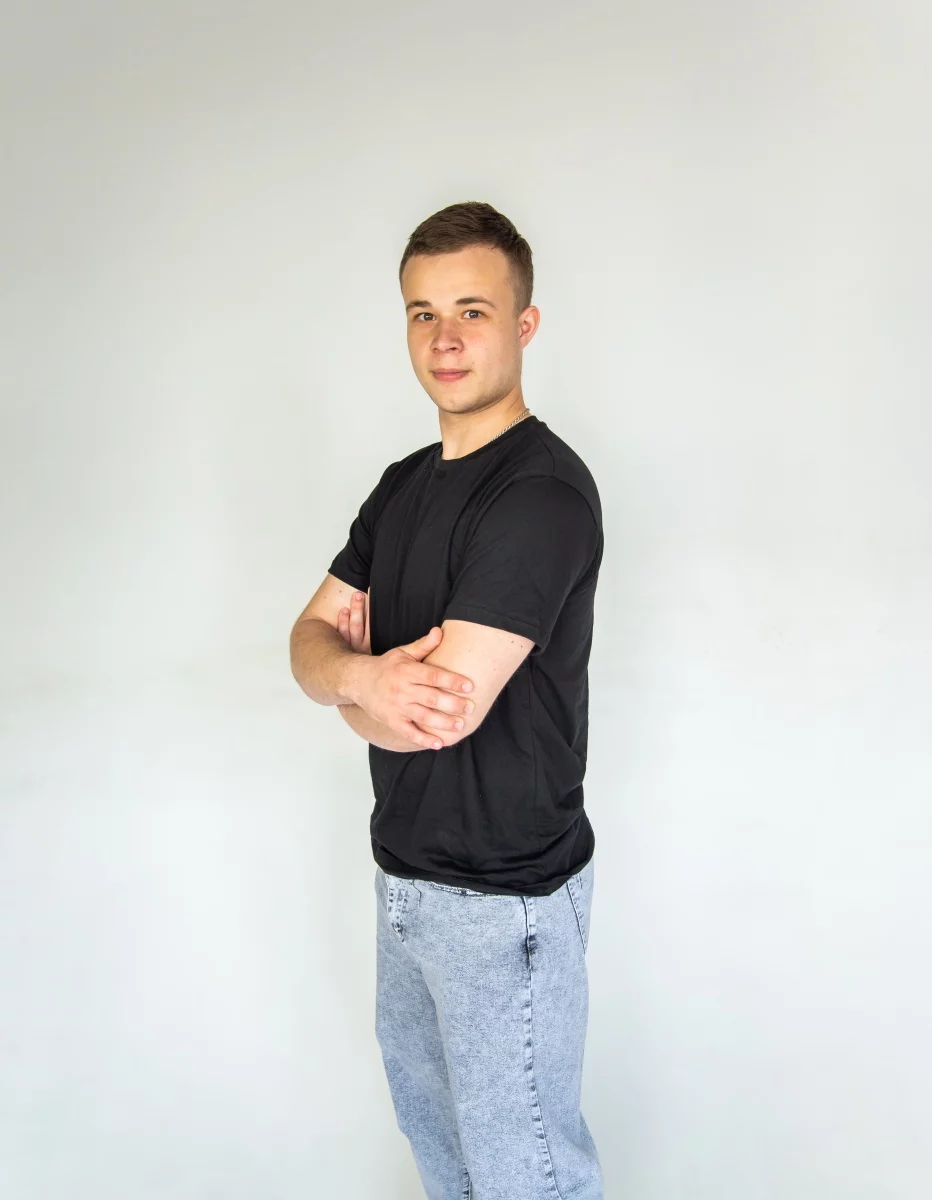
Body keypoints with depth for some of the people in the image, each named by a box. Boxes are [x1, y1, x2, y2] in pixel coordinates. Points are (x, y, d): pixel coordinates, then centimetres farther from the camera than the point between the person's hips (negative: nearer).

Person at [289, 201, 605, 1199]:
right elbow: (310, 639, 1)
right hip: (404, 869, 9)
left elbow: (441, 710, -28)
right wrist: (368, 674, -22)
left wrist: (351, 684, -7)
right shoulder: (403, 484, 7)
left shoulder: (543, 491, -22)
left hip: (504, 897, -8)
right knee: (427, 1114, 29)